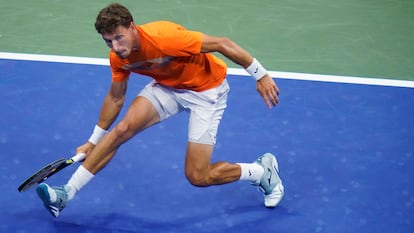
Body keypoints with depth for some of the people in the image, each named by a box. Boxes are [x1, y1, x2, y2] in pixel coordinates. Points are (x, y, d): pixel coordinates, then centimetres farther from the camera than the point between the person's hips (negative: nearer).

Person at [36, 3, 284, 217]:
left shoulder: (164, 37, -36)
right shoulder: (118, 57, -13)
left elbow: (223, 44, -29)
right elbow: (115, 98, 5)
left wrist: (261, 75, -26)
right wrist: (93, 143, 9)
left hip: (206, 89, -6)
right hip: (167, 86, 6)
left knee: (197, 177, -9)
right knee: (122, 129, -15)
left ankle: (263, 170, 15)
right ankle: (65, 194, -8)